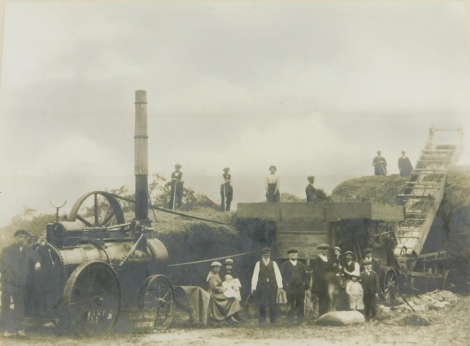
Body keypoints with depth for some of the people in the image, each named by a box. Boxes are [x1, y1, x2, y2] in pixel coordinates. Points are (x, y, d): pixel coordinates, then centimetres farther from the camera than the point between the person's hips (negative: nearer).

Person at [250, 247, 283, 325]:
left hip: (272, 286, 0)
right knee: (262, 304, 1)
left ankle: (273, 321, 11)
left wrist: (280, 287, -7)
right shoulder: (258, 264, 4)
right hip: (262, 286, 0)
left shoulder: (273, 263, 6)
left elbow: (278, 275, 2)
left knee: (273, 304, 0)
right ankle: (262, 321, 12)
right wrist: (253, 288, -4)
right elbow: (255, 275, 1)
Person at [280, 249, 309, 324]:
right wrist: (286, 284, -8)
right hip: (290, 287, -3)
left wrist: (305, 284, 3)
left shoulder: (301, 265, 18)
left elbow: (306, 276, 16)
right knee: (290, 304, -5)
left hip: (300, 287, 3)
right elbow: (283, 276, 3)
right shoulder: (285, 265, 9)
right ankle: (290, 319, -1)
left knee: (300, 304, 0)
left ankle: (300, 319, 5)